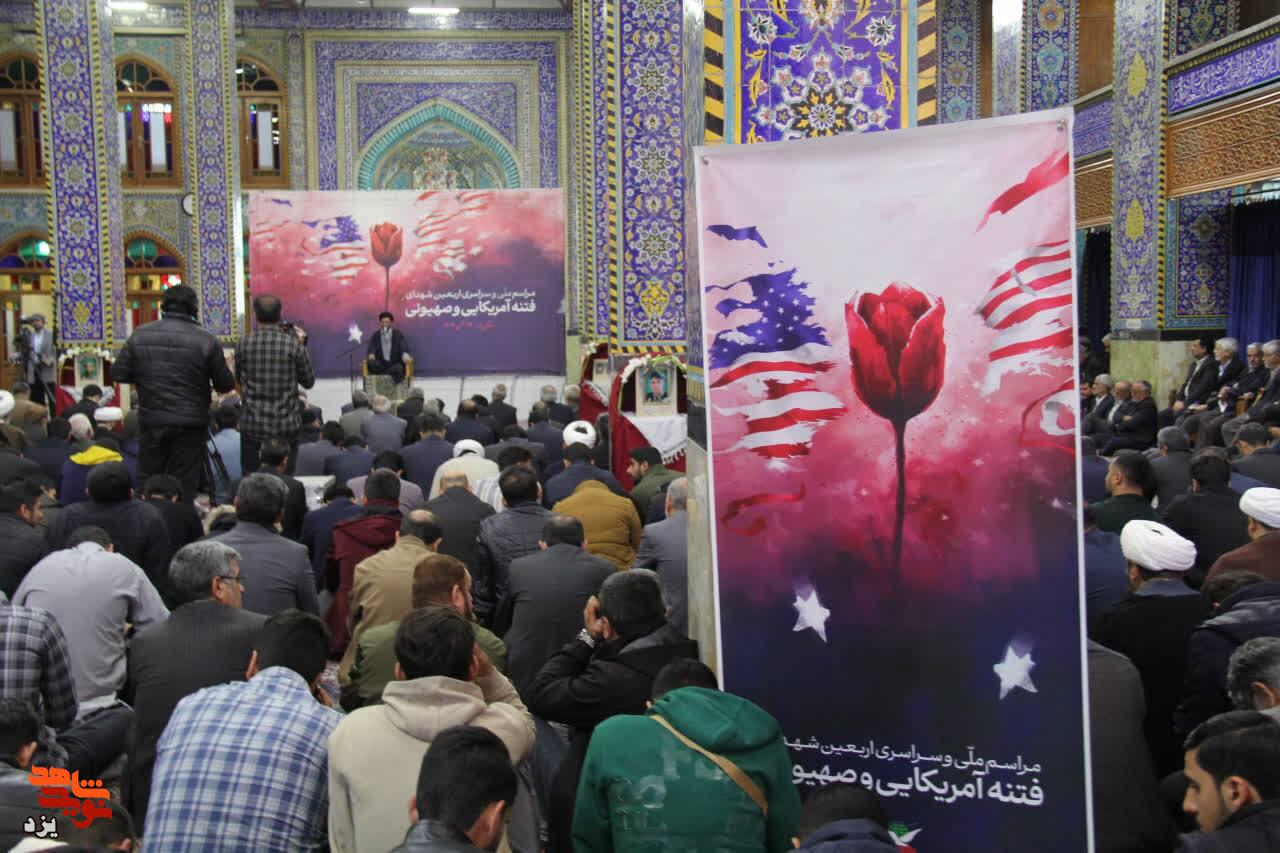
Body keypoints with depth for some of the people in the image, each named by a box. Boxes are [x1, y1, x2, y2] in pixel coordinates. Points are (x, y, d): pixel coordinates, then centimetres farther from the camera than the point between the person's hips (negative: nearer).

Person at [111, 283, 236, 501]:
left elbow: (118, 373, 2)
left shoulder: (140, 336, -2)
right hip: (190, 425, -2)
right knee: (184, 484, 3)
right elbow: (225, 385, -5)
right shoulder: (207, 341, -10)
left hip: (152, 421, 3)